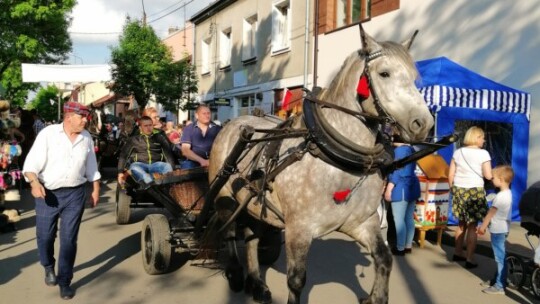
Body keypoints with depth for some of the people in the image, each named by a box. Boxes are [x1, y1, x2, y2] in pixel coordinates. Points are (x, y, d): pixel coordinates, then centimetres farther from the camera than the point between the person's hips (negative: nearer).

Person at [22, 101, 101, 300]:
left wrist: (96, 189, 15)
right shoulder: (48, 134, -9)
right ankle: (49, 267, 40)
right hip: (48, 193, -2)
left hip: (75, 194, 2)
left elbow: (91, 167, 14)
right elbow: (31, 163, -14)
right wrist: (35, 183, -30)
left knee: (69, 239, 4)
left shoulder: (86, 137, 4)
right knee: (44, 236, 9)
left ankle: (64, 281, 18)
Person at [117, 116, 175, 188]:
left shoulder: (160, 137, 20)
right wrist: (120, 172, 0)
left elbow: (168, 153, 9)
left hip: (156, 164, 1)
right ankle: (153, 186, -59)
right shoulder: (134, 139, 20)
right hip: (140, 164, -1)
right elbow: (123, 155, 15)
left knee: (167, 166, -33)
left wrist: (171, 170, -8)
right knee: (134, 167, -36)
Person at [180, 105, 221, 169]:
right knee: (187, 165, -30)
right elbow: (185, 150, -3)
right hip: (193, 162, -1)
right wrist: (201, 160, -17)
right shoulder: (188, 129, 6)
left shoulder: (217, 129, 8)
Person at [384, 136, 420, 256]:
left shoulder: (399, 150, -13)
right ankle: (408, 246, 19)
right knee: (409, 218, 12)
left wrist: (389, 188, -17)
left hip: (401, 188, -10)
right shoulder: (410, 149, 15)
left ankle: (400, 248, 1)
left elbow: (398, 171, -18)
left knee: (399, 219, -4)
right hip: (412, 186, 10)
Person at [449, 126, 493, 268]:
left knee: (462, 223, 17)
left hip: (459, 190, 5)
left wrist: (452, 189, 17)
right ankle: (470, 259, 5)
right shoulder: (483, 153, -8)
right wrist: (481, 171, 9)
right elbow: (488, 176, -12)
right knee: (472, 226, 1)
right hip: (475, 191, -5)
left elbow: (450, 175, 6)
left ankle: (458, 253, 27)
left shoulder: (458, 152, 5)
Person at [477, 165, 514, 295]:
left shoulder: (501, 196, -22)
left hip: (498, 230, -10)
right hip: (500, 229, 10)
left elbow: (491, 212, -15)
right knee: (499, 257, 18)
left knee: (500, 257, -4)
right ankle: (497, 280, 29)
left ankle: (499, 286, 1)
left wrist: (483, 226, -4)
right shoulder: (507, 193, 10)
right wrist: (484, 225, 18)